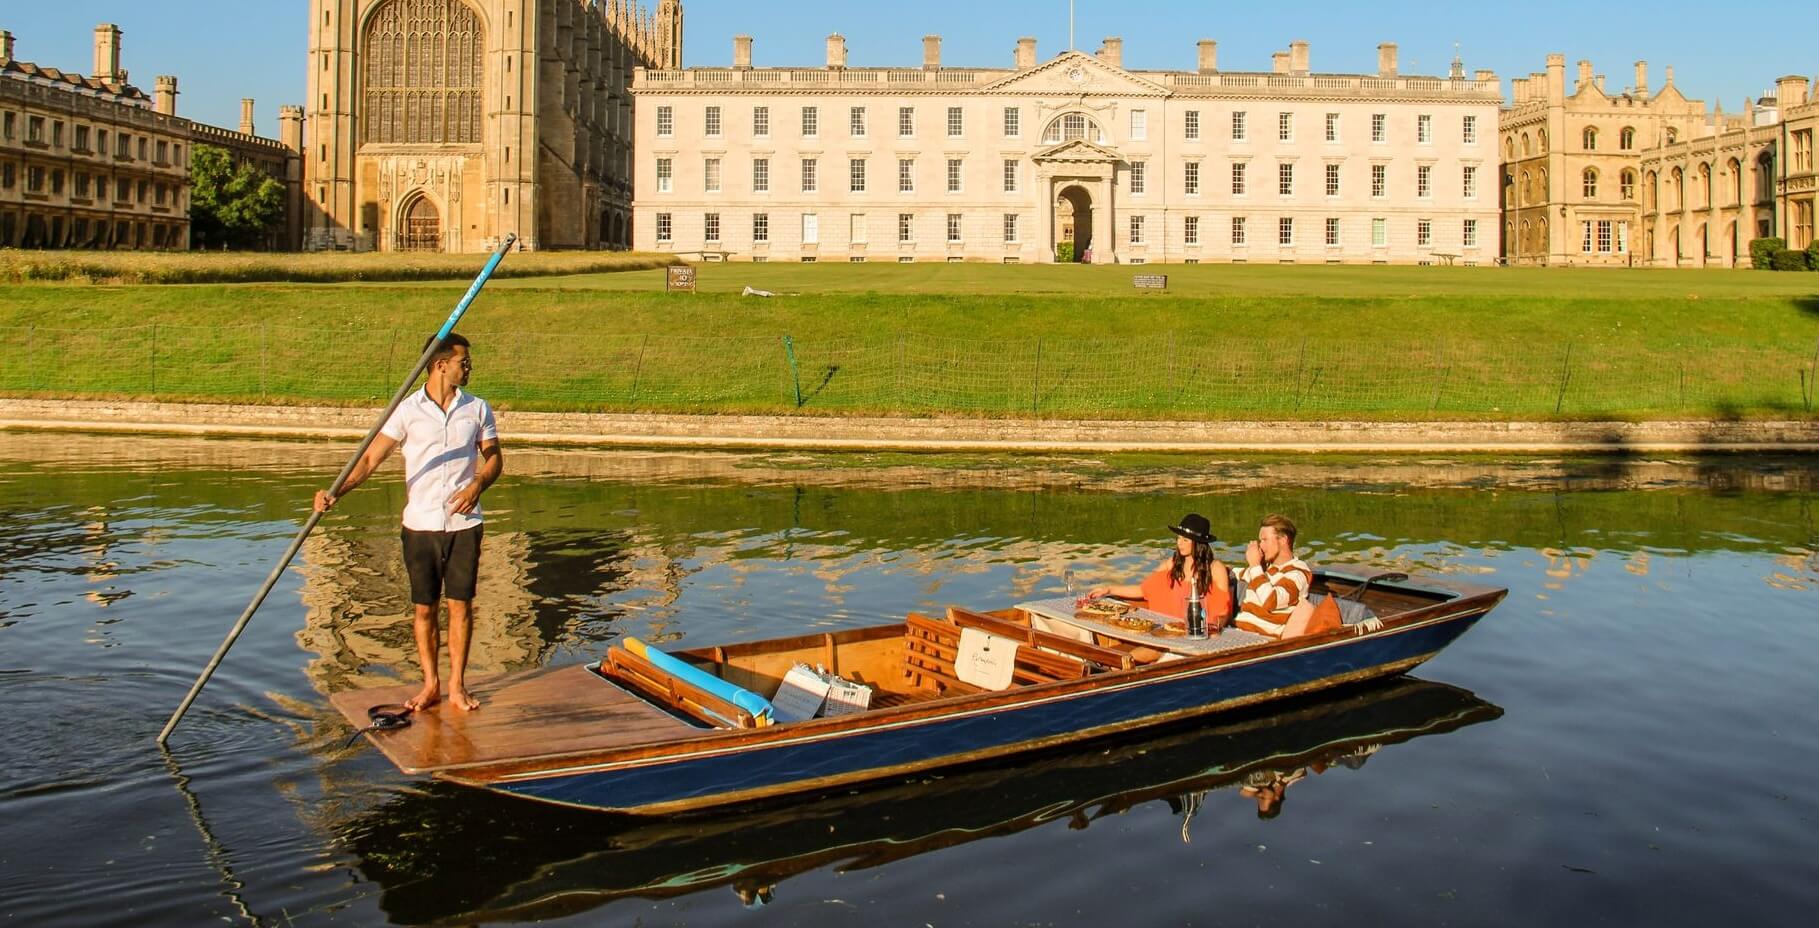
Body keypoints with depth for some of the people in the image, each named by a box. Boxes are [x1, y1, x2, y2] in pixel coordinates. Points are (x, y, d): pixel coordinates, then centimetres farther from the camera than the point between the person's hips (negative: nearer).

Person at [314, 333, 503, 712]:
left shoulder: (477, 408, 3)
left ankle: (457, 685, 15)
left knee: (461, 604, 4)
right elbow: (371, 458, -6)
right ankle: (430, 684, 20)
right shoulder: (407, 410, -3)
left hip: (463, 524, 1)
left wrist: (478, 484, -11)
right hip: (420, 524, -1)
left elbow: (493, 457, 10)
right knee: (423, 608, 7)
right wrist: (336, 492, -20)